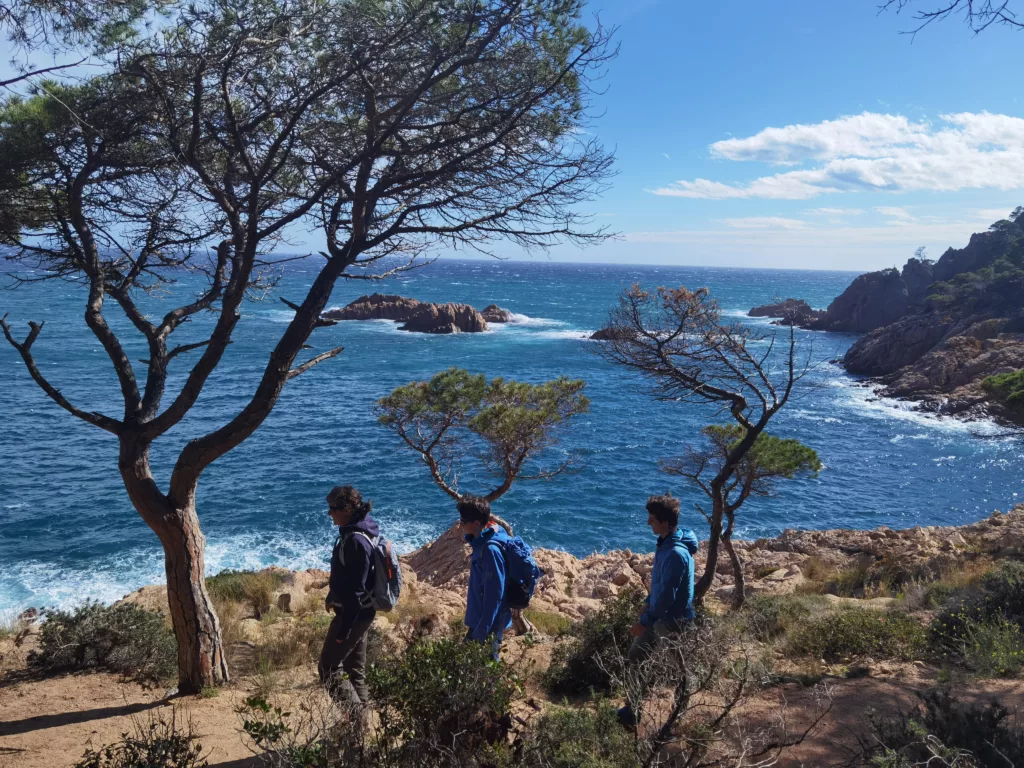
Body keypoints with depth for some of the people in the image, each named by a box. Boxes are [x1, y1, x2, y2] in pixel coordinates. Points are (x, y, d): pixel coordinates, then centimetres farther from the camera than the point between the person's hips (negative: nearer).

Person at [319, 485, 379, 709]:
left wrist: (343, 629, -22)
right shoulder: (354, 532, 4)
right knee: (354, 666, 19)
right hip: (359, 612, 10)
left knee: (328, 667, 0)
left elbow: (356, 589, -26)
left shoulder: (355, 540, -26)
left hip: (354, 614, -10)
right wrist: (332, 596, 28)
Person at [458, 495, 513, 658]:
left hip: (489, 625, -9)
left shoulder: (490, 550, -27)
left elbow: (494, 594, -26)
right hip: (480, 620, 9)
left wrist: (482, 631, -22)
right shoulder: (482, 542, 3)